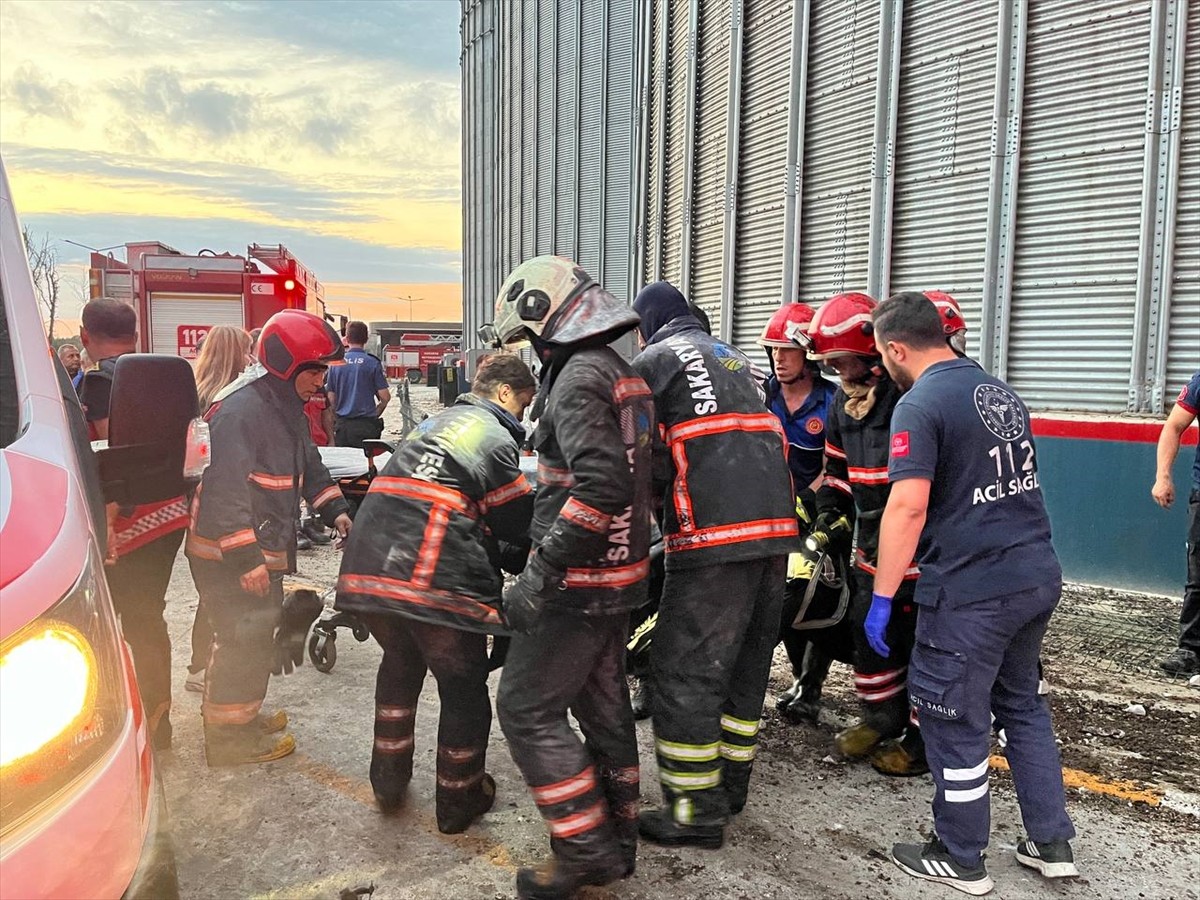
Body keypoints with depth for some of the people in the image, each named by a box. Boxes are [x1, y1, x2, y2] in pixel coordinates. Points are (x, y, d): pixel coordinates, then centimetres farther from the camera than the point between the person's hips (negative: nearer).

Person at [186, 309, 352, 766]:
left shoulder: (287, 406, 10)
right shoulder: (240, 410, -23)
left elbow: (308, 466, 21)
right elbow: (225, 488, -28)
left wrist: (335, 509, 7)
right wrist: (244, 558, -28)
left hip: (263, 548, 10)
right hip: (226, 555, -10)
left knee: (258, 634, 20)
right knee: (244, 639, -2)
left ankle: (240, 714, 38)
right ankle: (228, 734, 14)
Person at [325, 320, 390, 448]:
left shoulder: (336, 363, 3)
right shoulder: (372, 363, -5)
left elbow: (331, 398, 5)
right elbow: (385, 397, -6)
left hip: (342, 424, 3)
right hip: (366, 424, -3)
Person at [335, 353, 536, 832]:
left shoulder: (434, 423, 24)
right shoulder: (493, 436, -1)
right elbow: (519, 522, 0)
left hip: (368, 571, 8)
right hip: (437, 583, -8)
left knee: (401, 664, 30)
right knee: (464, 687, 12)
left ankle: (389, 780, 38)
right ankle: (458, 800, 26)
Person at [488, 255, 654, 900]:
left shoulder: (578, 378, -17)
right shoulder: (623, 374, 13)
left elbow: (601, 484, -30)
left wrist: (540, 574, -25)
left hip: (580, 581, -10)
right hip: (622, 574, 10)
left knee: (527, 708, 0)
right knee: (602, 704, 18)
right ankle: (617, 842, 30)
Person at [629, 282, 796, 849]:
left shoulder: (654, 359, 5)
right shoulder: (734, 359, 26)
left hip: (715, 534, -8)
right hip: (776, 525, 8)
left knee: (684, 673, 0)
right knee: (746, 660, 17)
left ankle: (695, 813, 6)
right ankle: (730, 783, 29)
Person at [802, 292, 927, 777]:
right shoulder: (844, 400, 11)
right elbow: (838, 465, 20)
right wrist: (828, 512, 11)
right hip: (872, 536, 9)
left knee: (921, 635, 0)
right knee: (867, 626, 15)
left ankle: (926, 736, 15)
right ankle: (882, 716, 33)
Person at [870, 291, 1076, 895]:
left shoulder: (920, 405, -14)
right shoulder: (1001, 391, 12)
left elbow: (908, 506, -23)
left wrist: (881, 598, -19)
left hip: (972, 590, -8)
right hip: (1039, 576, 8)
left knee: (956, 723, 7)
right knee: (1022, 704, 22)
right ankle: (1052, 844, 31)